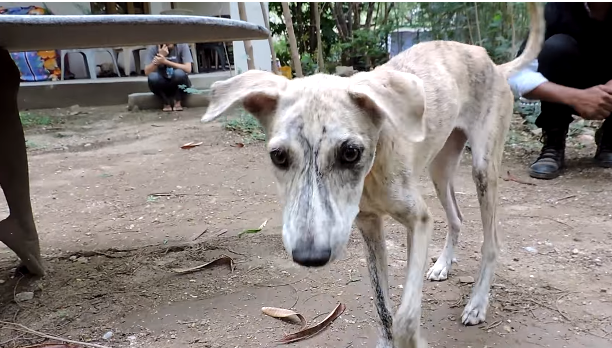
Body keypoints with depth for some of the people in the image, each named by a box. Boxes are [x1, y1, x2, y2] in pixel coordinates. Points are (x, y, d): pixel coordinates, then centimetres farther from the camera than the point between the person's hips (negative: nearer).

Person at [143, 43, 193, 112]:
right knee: (152, 77, -29)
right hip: (163, 85, 1)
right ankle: (166, 103, -6)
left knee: (179, 73, -32)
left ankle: (177, 102, -8)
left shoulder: (182, 45, -13)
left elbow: (188, 69, -23)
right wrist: (160, 56, -29)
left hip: (179, 84, -1)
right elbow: (147, 72, -17)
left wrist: (165, 61, -32)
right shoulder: (152, 48, -10)